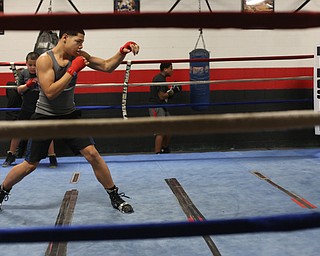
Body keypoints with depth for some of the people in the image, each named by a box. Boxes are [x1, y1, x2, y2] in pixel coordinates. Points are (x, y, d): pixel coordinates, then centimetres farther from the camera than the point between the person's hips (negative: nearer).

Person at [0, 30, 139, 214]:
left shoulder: (78, 56, -3)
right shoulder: (45, 59, -18)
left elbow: (107, 67, -3)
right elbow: (50, 93, -26)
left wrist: (123, 52, -19)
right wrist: (72, 71, -26)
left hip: (69, 115, 4)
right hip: (45, 117, -4)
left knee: (92, 154, -7)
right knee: (31, 164, 5)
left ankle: (115, 196, 5)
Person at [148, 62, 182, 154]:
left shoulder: (162, 78, 17)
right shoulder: (159, 79, -15)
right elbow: (161, 96, -18)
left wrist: (173, 89, 5)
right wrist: (173, 91, -8)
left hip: (162, 107, 11)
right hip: (156, 107, -11)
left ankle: (164, 150, 31)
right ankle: (157, 153, -16)